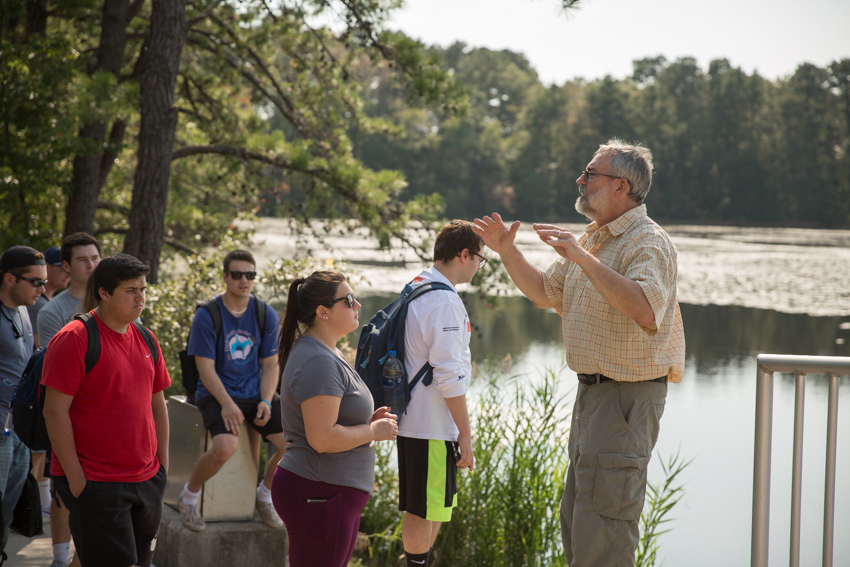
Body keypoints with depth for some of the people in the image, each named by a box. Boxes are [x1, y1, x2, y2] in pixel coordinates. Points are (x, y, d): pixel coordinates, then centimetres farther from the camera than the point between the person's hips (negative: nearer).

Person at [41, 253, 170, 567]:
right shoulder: (75, 338, -11)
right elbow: (55, 411, -14)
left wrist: (163, 463, 14)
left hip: (147, 480, 7)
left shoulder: (145, 340, 12)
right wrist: (75, 477, -15)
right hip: (95, 484, -7)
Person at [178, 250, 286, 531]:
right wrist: (227, 405, -22)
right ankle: (189, 495, -3)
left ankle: (265, 494, 14)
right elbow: (205, 367, -10)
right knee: (225, 447, -32)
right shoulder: (207, 315, -8)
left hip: (255, 393, 5)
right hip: (216, 394, -5)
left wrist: (266, 401, -10)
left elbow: (270, 364, 7)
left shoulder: (265, 315, 5)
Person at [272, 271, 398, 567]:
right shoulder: (318, 362, -20)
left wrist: (367, 420, 10)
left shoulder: (328, 354, 15)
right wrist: (373, 431, -13)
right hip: (320, 495, -11)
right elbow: (322, 438, -26)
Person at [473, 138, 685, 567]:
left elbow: (645, 310, -34)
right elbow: (545, 292, 26)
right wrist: (507, 251, 12)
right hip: (591, 390, 10)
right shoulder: (592, 238, 15)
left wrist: (583, 258, -35)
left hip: (628, 397, -10)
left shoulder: (648, 243, -15)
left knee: (602, 529, -10)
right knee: (575, 519, 17)